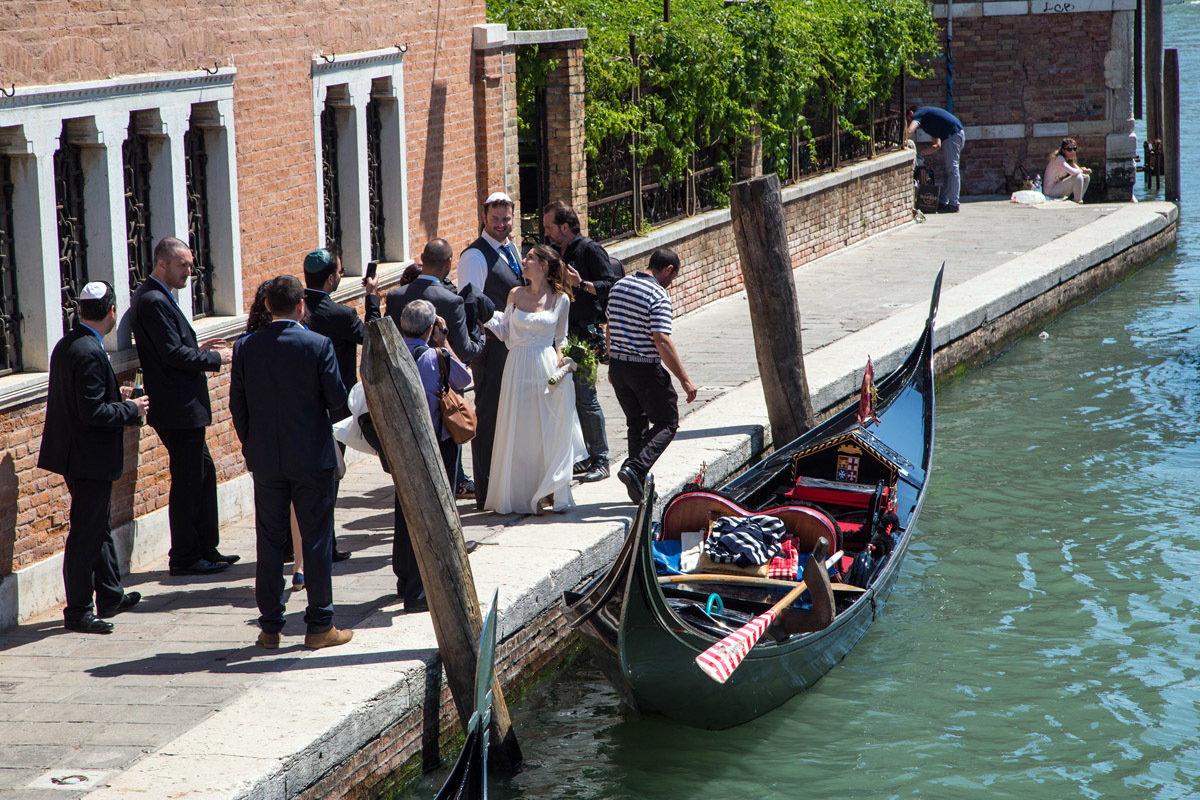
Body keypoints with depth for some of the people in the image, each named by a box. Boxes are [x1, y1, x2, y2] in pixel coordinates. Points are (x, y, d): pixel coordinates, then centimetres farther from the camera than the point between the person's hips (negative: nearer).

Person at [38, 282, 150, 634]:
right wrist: (131, 409, -12)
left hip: (75, 455, 10)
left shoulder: (66, 345, 7)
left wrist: (117, 396, 15)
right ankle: (78, 611, 5)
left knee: (99, 525, 21)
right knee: (86, 533, -2)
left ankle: (110, 595, 33)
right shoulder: (90, 353, -23)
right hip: (90, 458, -10)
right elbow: (92, 413, -26)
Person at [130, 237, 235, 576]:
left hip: (183, 408, 11)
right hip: (177, 409, -11)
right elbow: (173, 354, -23)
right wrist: (217, 358, -13)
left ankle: (206, 549, 23)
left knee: (203, 473, 16)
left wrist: (198, 349, 8)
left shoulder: (158, 297, 15)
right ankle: (184, 558, 5)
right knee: (187, 481, -3)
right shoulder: (153, 300, -18)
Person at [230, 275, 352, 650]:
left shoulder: (246, 348, -2)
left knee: (270, 542, 9)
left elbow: (237, 405, 2)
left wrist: (251, 447, 14)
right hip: (312, 459, -3)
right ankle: (319, 625, 7)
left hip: (265, 460, 3)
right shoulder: (318, 345, -11)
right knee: (317, 540, 5)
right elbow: (337, 398, -10)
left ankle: (270, 626, 11)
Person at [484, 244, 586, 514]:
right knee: (520, 433, 3)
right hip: (518, 368, 2)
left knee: (549, 431, 0)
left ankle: (551, 493, 10)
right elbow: (506, 334, 11)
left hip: (547, 368, -2)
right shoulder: (516, 295, 6)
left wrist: (560, 360, -6)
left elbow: (561, 339, 10)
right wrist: (487, 318, -4)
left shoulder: (560, 299, 1)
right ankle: (523, 495, 10)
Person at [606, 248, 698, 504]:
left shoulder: (619, 286, 9)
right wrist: (684, 379, -18)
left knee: (637, 423, 18)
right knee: (666, 423, 6)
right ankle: (635, 468, -13)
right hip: (646, 369, -7)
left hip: (618, 366, 7)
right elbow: (661, 341, -22)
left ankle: (639, 483, 17)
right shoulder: (659, 296, -15)